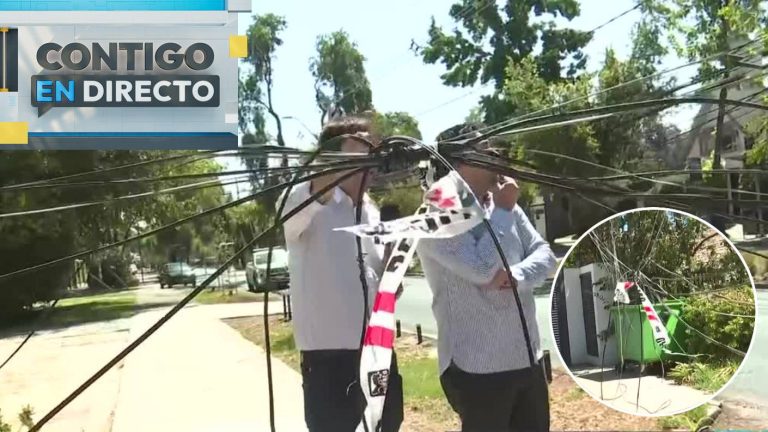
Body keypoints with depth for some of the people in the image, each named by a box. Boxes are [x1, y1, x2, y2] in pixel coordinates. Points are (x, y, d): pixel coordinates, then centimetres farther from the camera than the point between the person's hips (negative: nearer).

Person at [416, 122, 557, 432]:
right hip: (476, 369, -7)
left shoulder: (504, 206, 9)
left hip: (528, 360, 7)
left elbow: (545, 255, 5)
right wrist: (502, 212, -12)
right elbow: (483, 269, -24)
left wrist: (515, 277, -16)